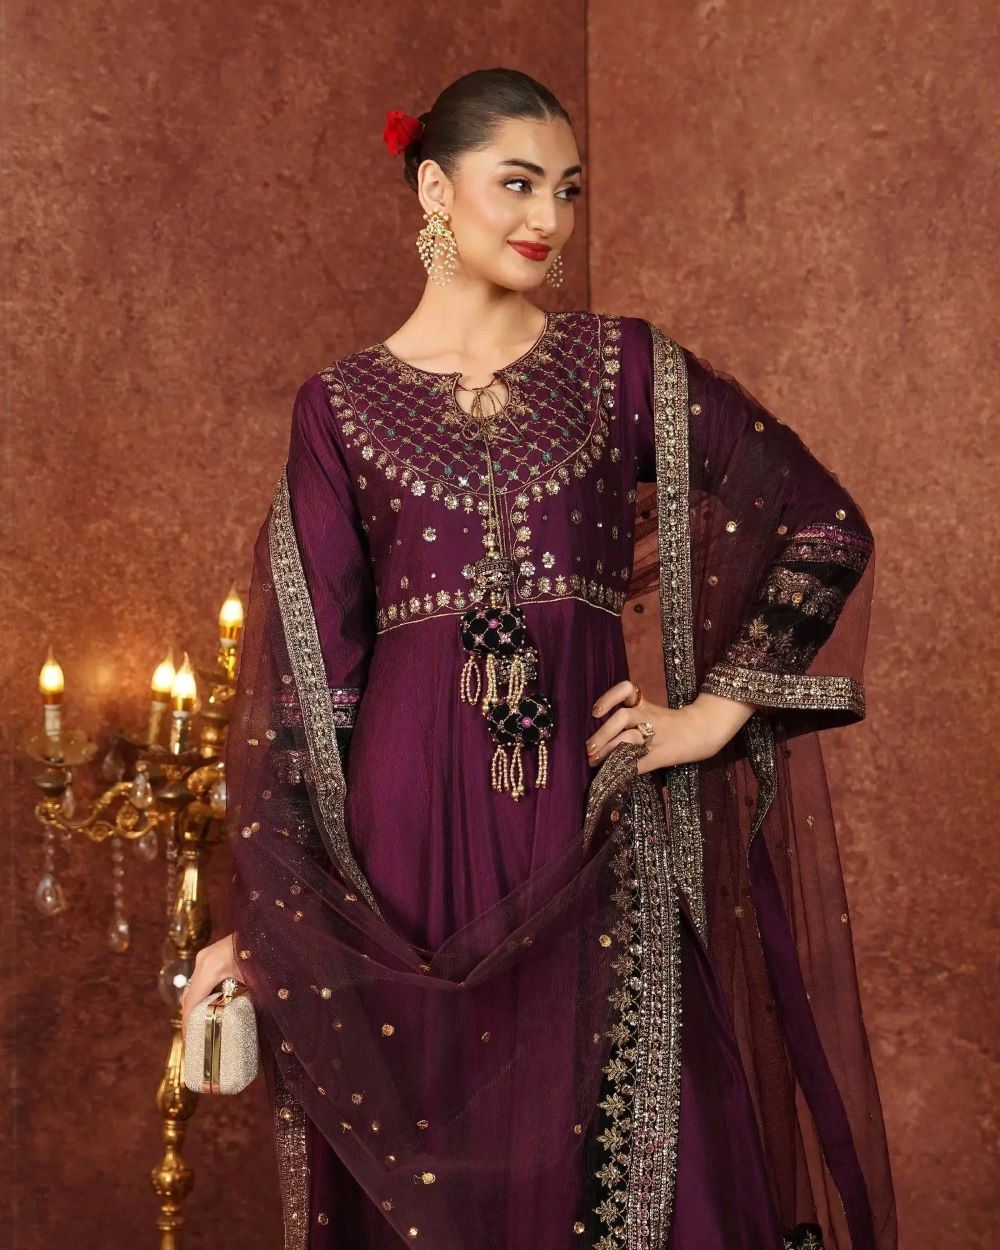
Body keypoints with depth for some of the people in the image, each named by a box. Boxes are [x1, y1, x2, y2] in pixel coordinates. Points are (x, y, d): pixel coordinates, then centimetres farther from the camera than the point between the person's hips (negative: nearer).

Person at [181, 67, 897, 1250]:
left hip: (593, 827, 1)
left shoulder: (627, 367, 7)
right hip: (408, 831, 0)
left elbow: (827, 527, 8)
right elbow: (306, 670, 4)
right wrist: (258, 918, 0)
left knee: (623, 1151, 5)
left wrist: (715, 714, 0)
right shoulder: (342, 404, 6)